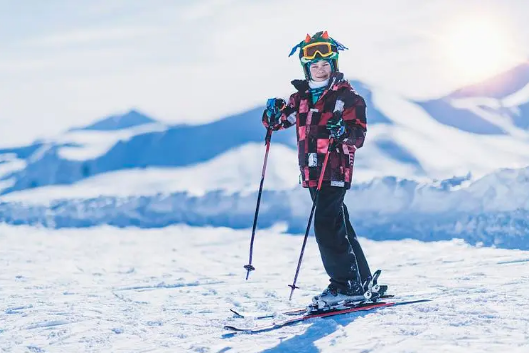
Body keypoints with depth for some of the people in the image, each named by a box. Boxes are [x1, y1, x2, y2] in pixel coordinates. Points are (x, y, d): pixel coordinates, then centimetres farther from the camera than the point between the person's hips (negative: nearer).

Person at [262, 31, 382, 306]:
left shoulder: (346, 97, -4)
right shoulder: (301, 98, 12)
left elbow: (359, 136, -8)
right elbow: (275, 122, 20)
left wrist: (344, 132, -29)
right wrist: (274, 113, -2)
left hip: (336, 171, -7)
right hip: (312, 173, 7)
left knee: (326, 225, -16)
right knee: (338, 225, 14)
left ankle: (346, 284, -7)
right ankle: (361, 279, 25)